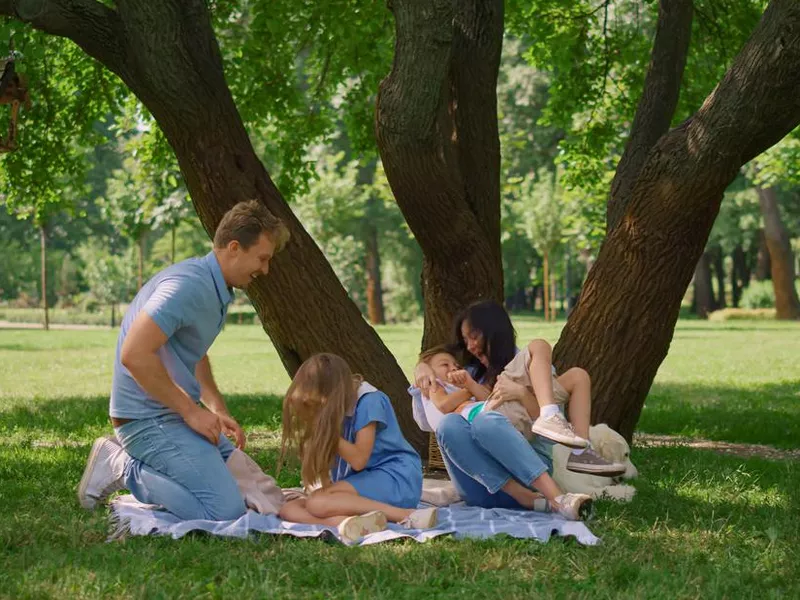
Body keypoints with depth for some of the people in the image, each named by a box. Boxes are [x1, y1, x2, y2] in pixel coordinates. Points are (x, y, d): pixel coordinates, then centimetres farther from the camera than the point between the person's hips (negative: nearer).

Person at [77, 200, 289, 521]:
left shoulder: (217, 290, 12)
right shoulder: (188, 286, -21)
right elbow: (134, 354, -30)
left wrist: (218, 410, 13)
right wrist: (191, 410, -21)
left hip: (176, 412, 11)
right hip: (149, 419, -11)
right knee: (226, 511, -18)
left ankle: (129, 461, 13)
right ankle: (125, 469, -5)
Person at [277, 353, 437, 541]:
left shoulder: (369, 401, -11)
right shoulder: (336, 408, 10)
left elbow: (358, 459, -16)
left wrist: (327, 431, -12)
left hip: (397, 478, -8)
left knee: (317, 503, -29)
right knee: (288, 509, -12)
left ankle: (406, 515, -29)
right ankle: (352, 523, -36)